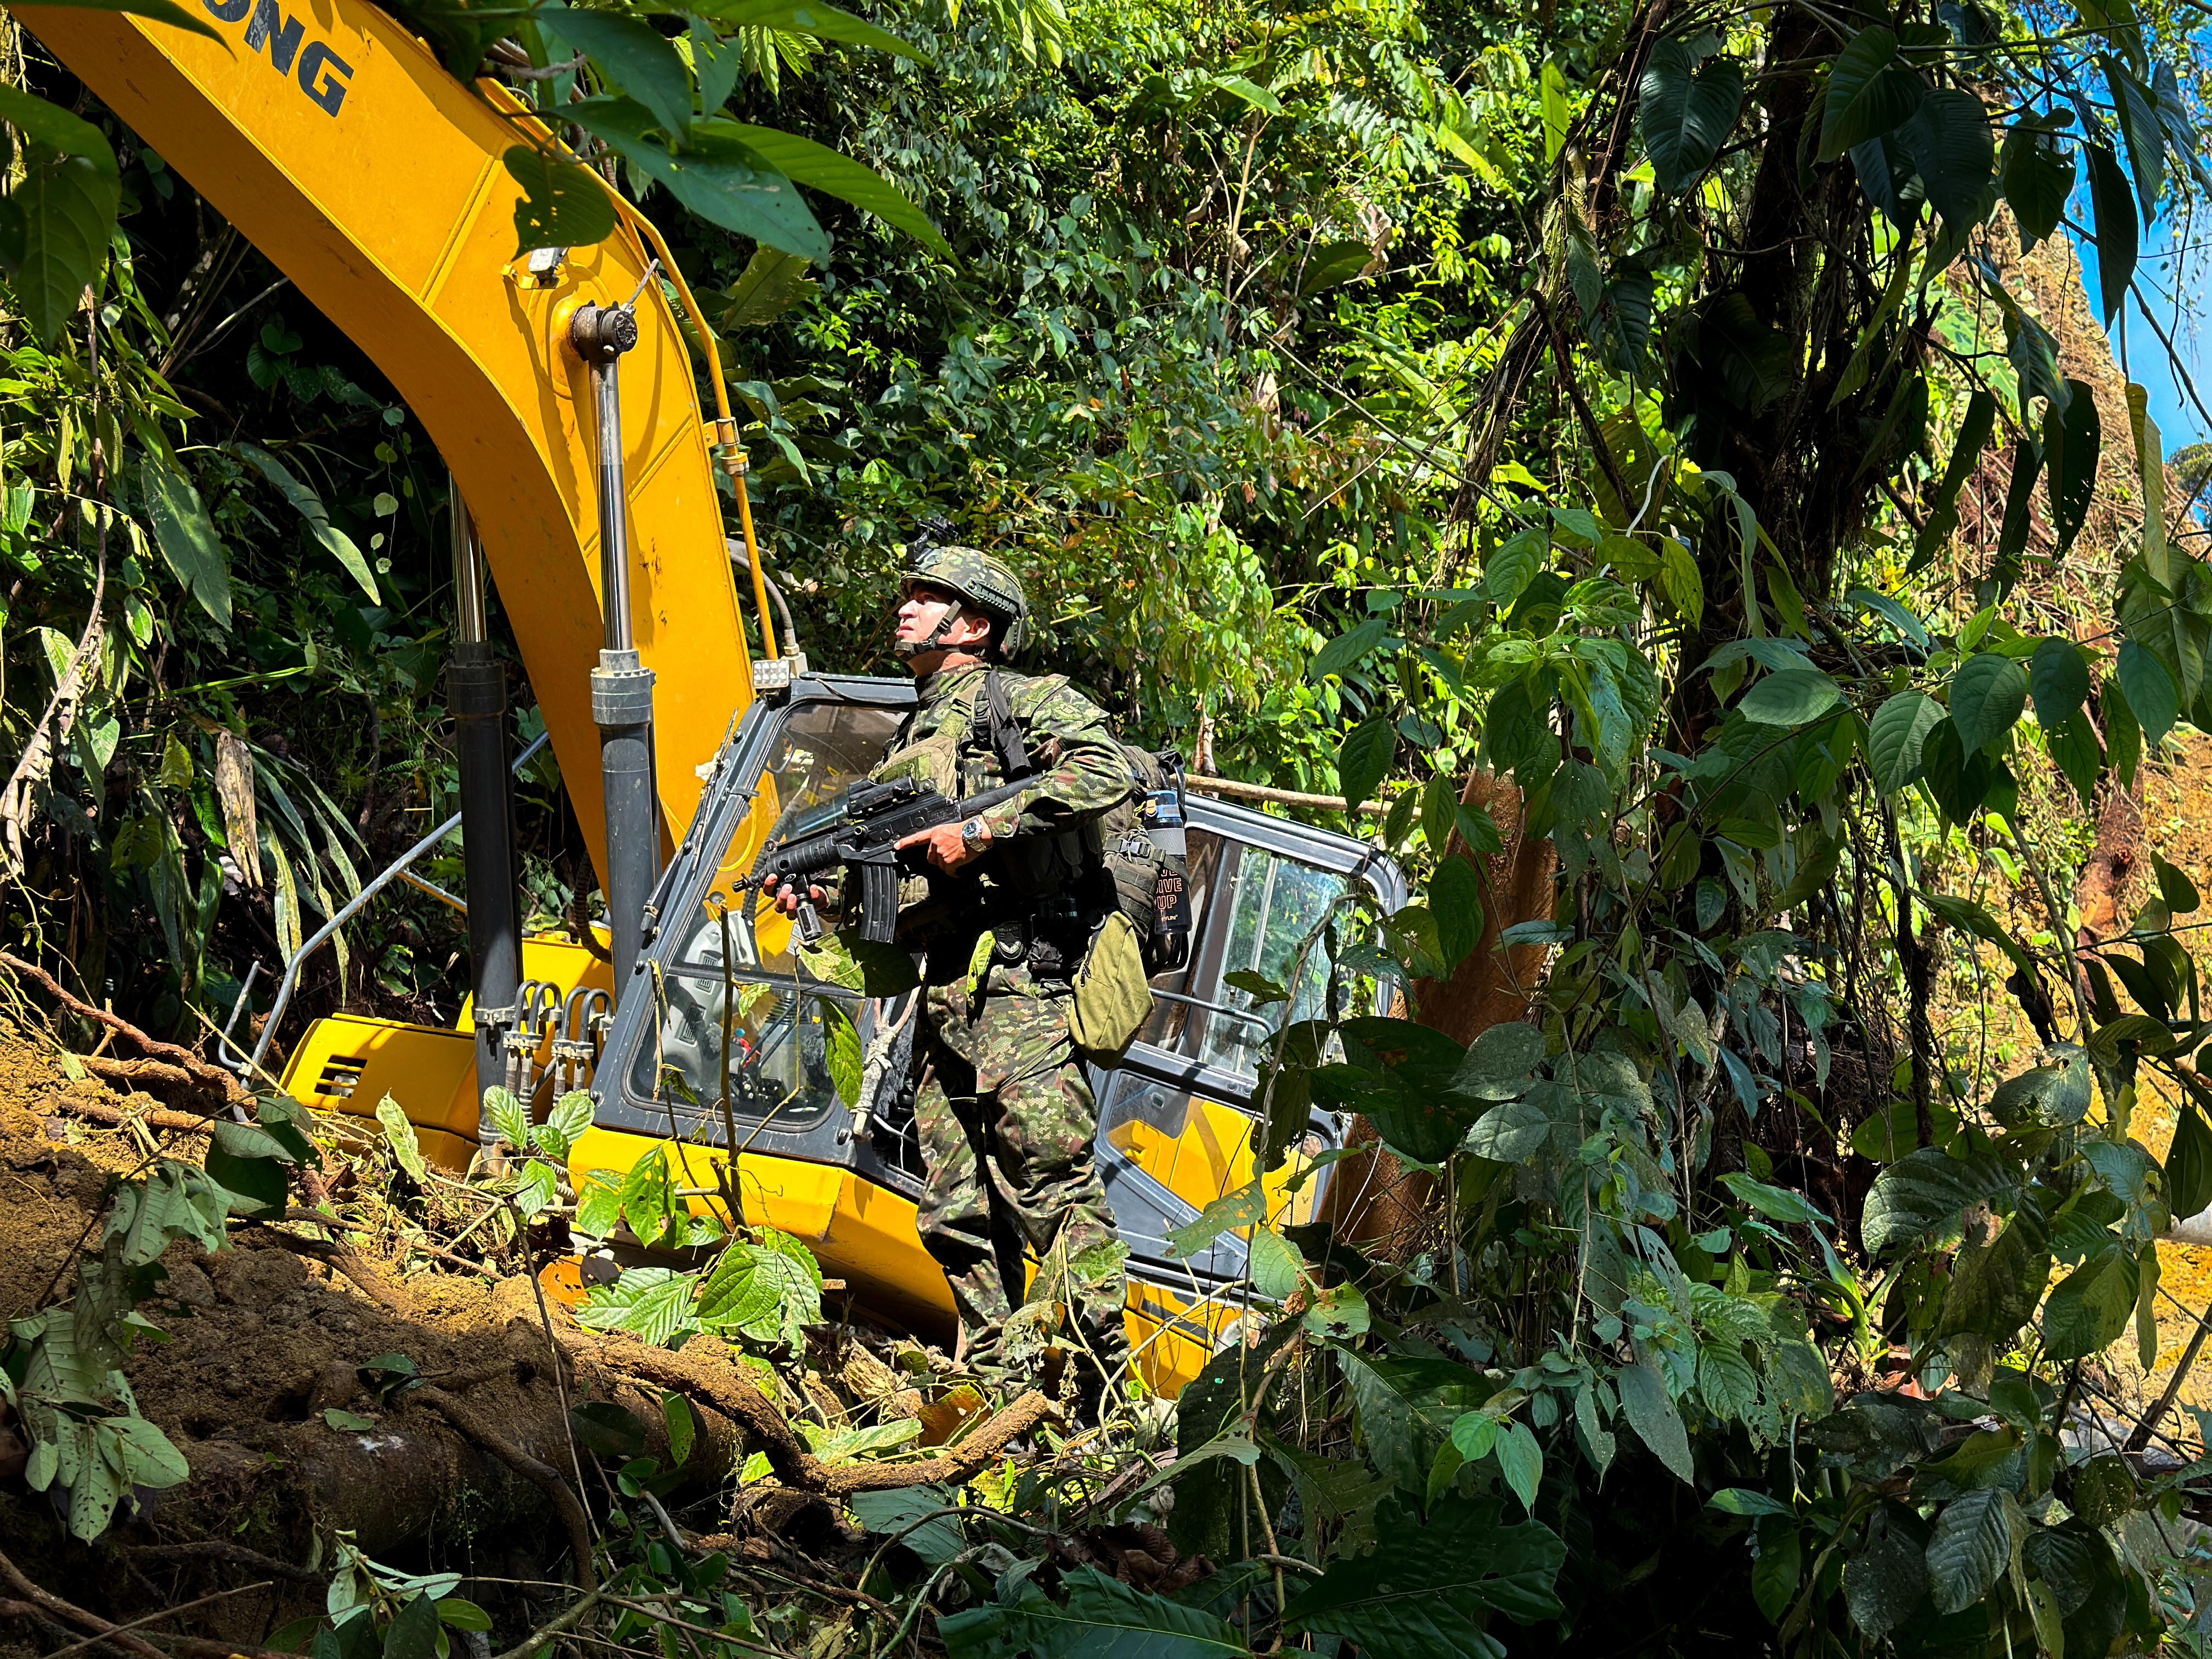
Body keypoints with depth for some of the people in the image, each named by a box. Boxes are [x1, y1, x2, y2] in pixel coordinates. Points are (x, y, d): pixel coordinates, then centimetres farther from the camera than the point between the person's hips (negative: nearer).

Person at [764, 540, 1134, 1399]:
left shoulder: (1022, 699, 1)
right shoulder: (911, 739, 26)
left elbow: (1105, 773, -18)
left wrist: (980, 830, -18)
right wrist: (819, 887, 7)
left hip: (1014, 981, -8)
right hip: (943, 995, 9)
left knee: (1052, 1182, -13)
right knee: (957, 1212, 7)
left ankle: (1105, 1382, -11)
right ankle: (1000, 1387, 12)